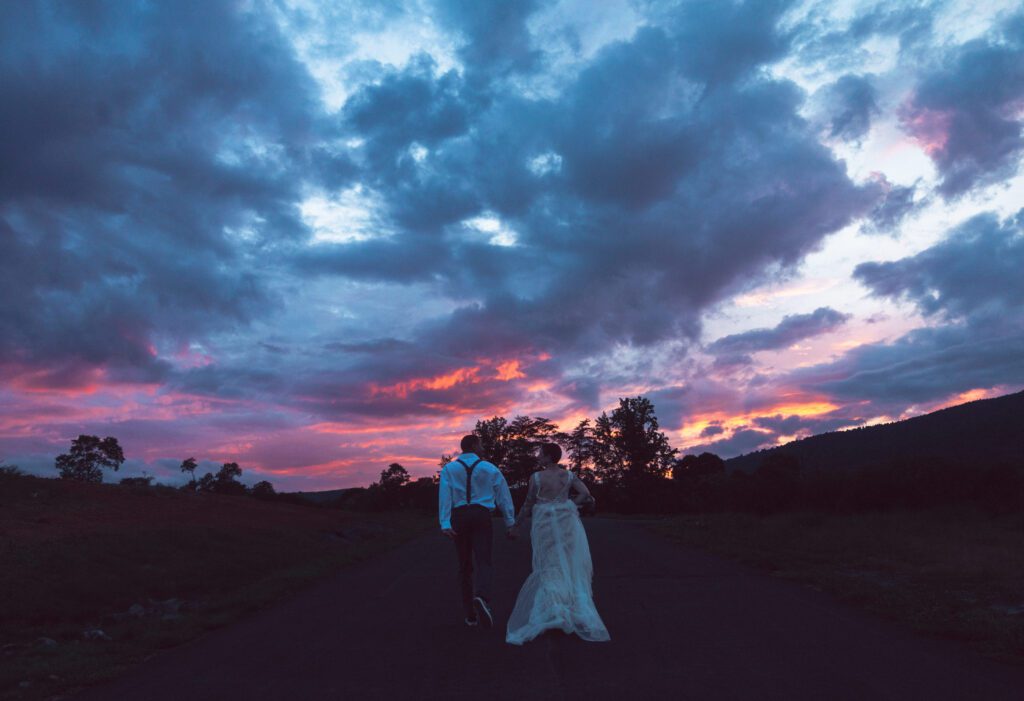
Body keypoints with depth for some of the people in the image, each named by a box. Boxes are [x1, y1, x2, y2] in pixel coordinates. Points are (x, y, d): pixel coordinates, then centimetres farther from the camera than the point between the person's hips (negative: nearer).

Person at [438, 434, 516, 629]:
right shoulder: (490, 469, 8)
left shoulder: (449, 469, 8)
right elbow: (504, 496, 9)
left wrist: (445, 524, -11)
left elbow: (444, 496, -5)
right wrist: (509, 524, 14)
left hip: (459, 516, 2)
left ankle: (470, 614, 15)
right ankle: (481, 598, -35)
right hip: (481, 515, -2)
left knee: (465, 565, 12)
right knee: (482, 562, -5)